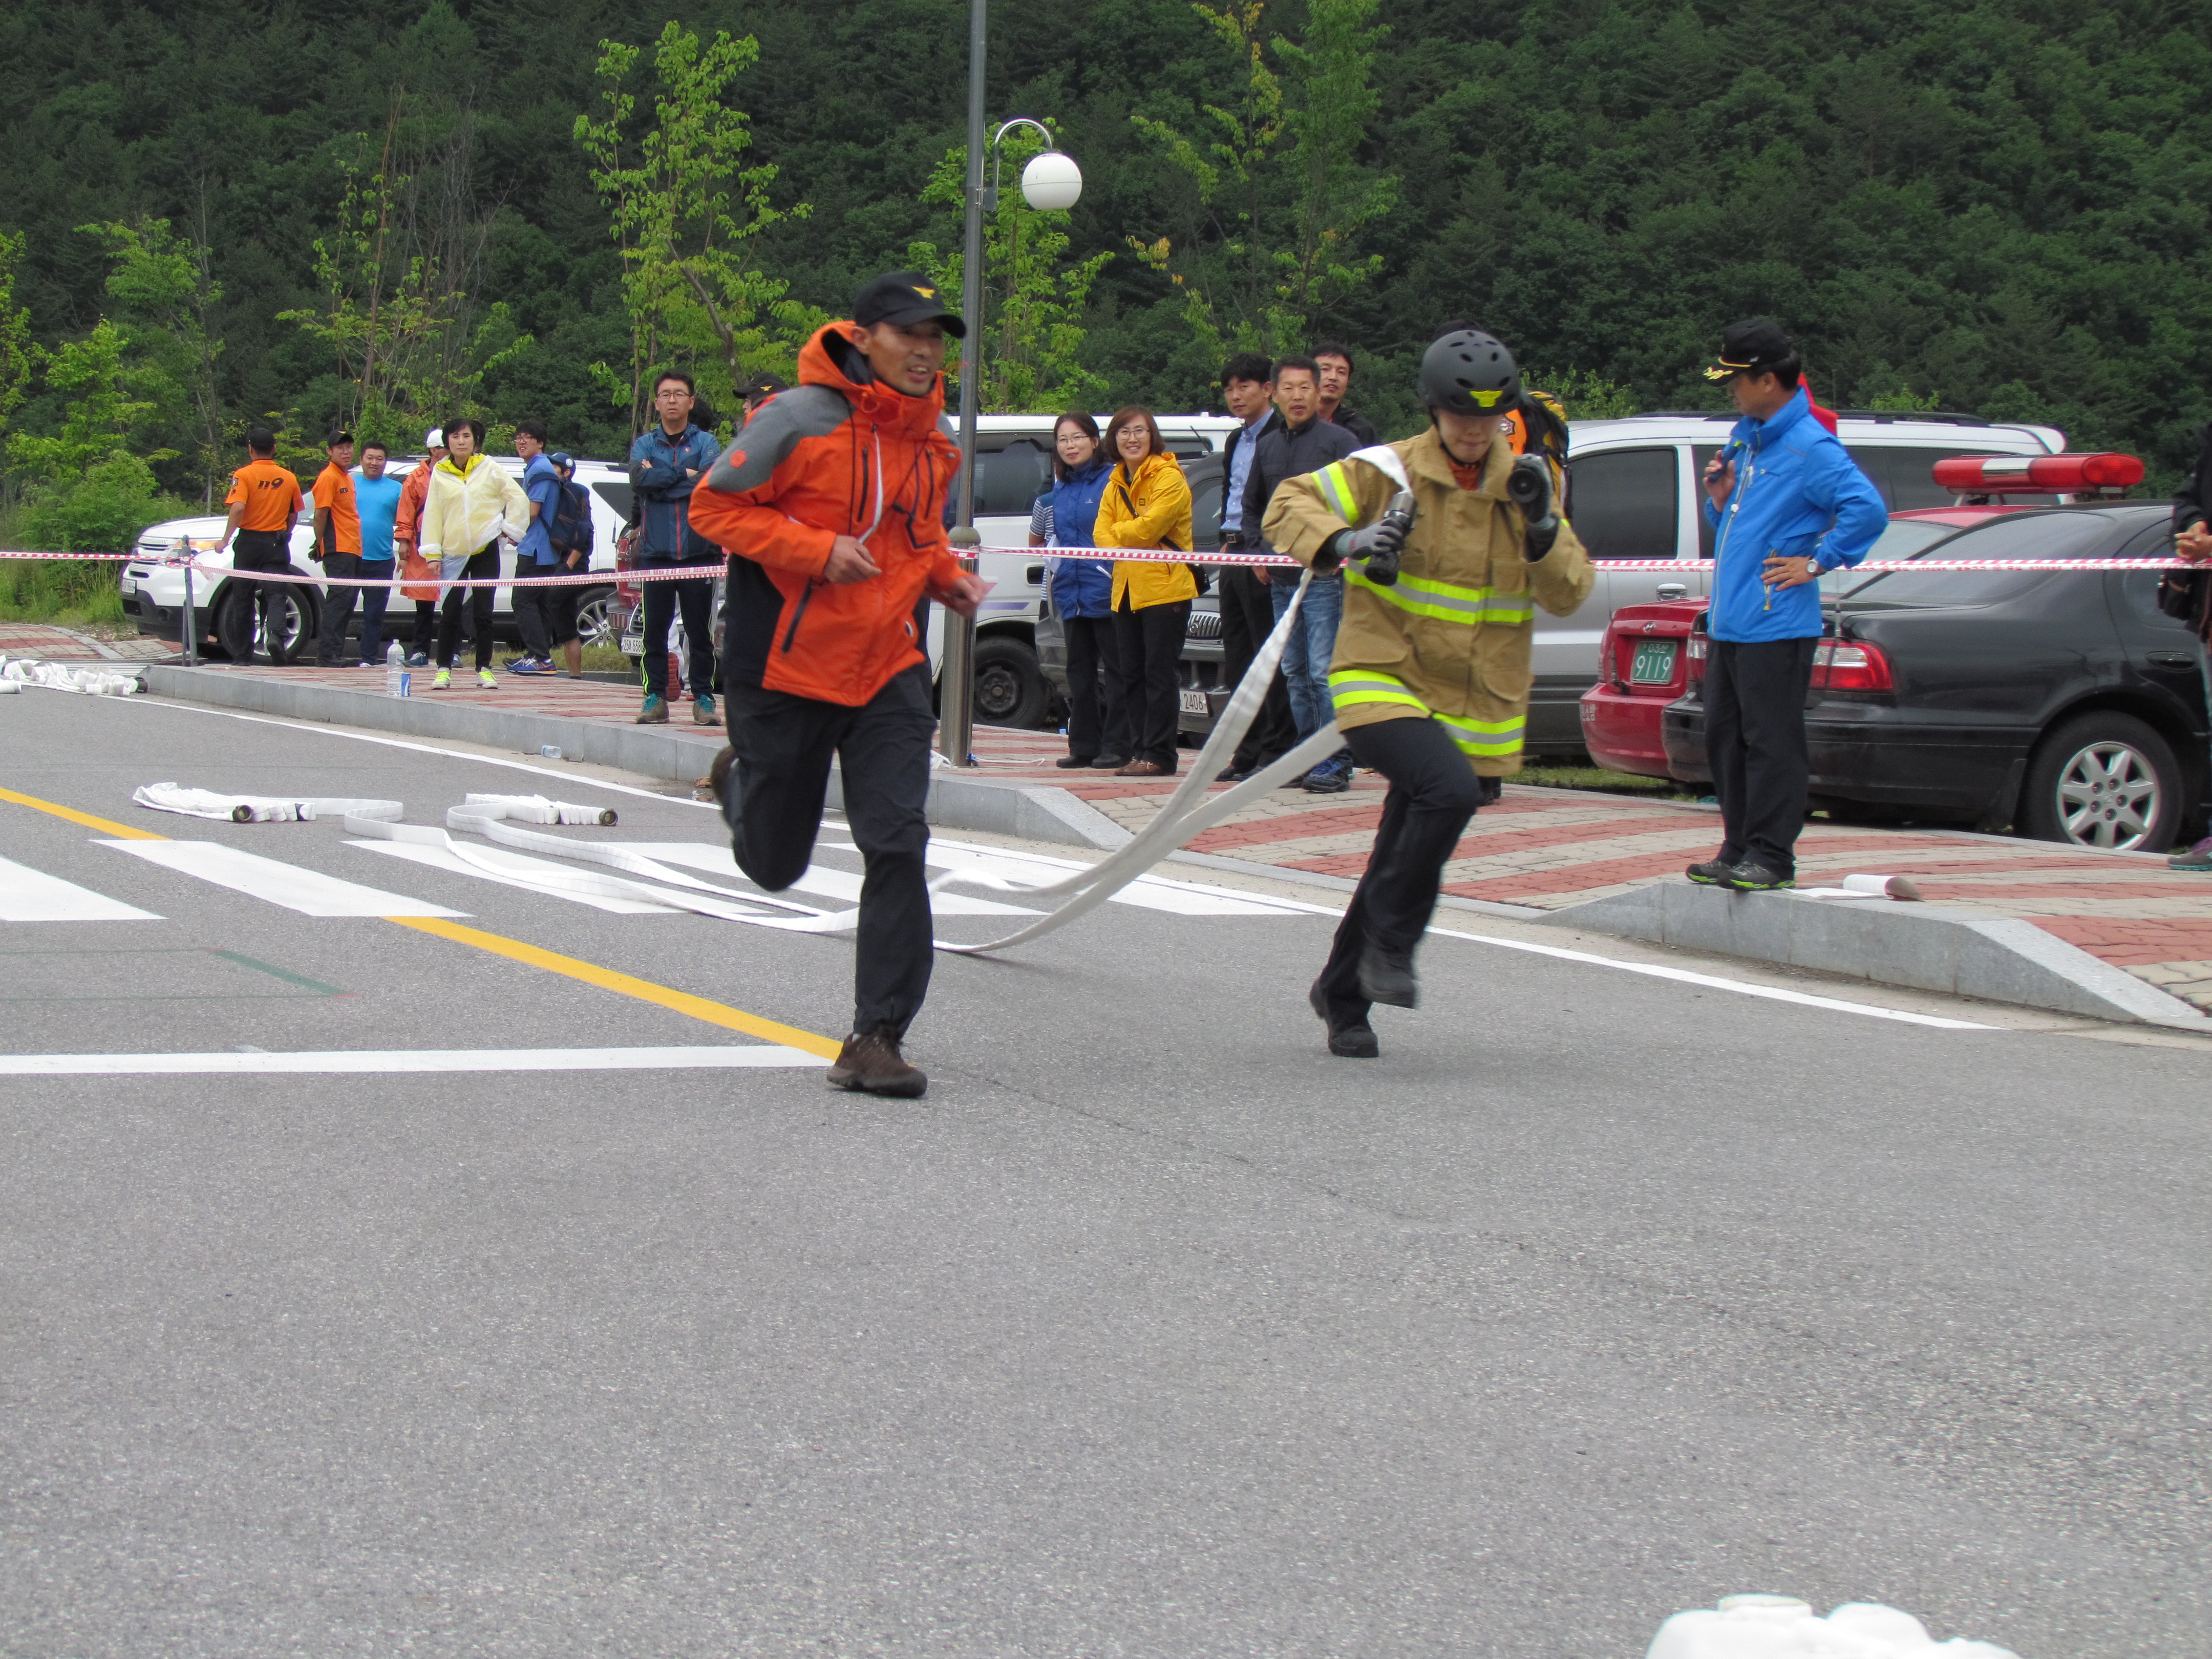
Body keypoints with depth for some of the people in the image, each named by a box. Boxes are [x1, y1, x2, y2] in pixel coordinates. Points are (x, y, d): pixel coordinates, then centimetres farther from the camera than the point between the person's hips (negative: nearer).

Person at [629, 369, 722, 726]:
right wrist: (683, 475, -8)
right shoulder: (645, 444, 12)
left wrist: (660, 480, -7)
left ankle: (703, 697, 4)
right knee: (655, 630, 1)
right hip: (655, 553, 1)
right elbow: (640, 478, -8)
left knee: (700, 631, -1)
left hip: (697, 552, -1)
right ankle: (656, 697, 5)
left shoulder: (704, 443, 8)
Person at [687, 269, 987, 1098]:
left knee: (898, 848, -10)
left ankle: (877, 1038, -4)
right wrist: (819, 550, -22)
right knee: (775, 864, 10)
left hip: (889, 670, 4)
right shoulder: (800, 419, -14)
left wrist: (947, 576, 2)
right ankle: (742, 782, 47)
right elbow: (713, 506, -11)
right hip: (786, 665, -4)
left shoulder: (933, 437, 6)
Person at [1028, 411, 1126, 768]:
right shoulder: (1058, 491, 14)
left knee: (1116, 668, -2)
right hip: (1071, 592, 7)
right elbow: (1036, 542, 27)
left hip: (1106, 591, -7)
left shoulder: (1113, 480, -7)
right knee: (1079, 669, 10)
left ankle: (1116, 746, 0)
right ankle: (1084, 745, 15)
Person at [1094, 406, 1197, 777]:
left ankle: (1158, 755, -6)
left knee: (1159, 674, -7)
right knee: (1132, 675, 8)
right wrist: (1119, 549, -13)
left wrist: (1117, 533, -1)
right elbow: (1102, 533, 9)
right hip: (1126, 590, 8)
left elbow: (1150, 526, -17)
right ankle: (1140, 750, 13)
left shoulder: (1169, 478, -7)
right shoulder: (1116, 484, 17)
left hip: (1165, 588, -8)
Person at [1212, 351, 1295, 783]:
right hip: (1234, 557, 9)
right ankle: (1249, 752, 13)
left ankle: (1277, 752, -4)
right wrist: (1226, 541, 15)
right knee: (1238, 662, 9)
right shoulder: (1237, 441, 19)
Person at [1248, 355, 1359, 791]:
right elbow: (1251, 506, 27)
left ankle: (1337, 762, -8)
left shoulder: (1340, 441, -4)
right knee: (1295, 672, 10)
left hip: (1325, 576, -7)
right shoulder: (1268, 446, 14)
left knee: (1324, 671, -10)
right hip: (1280, 577, 7)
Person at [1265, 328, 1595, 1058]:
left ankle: (1342, 997, 28)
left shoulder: (1521, 483, 7)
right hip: (1384, 681, -4)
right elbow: (1290, 506, -4)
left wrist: (1542, 527, -15)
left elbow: (1571, 594, 3)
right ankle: (1391, 942, -13)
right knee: (1450, 790, -31)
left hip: (1474, 703, 4)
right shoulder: (1387, 473, -4)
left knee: (1401, 861, 10)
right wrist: (1345, 543, -22)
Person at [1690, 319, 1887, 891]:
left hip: (1775, 626, -9)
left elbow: (1867, 509, -23)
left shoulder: (1810, 447, -13)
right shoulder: (1744, 437, 16)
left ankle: (1771, 856, -1)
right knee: (1724, 739, 13)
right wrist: (1720, 498, 5)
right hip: (1728, 622, 9)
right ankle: (1739, 849, 21)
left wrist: (1816, 563, -17)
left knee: (1771, 742, -6)